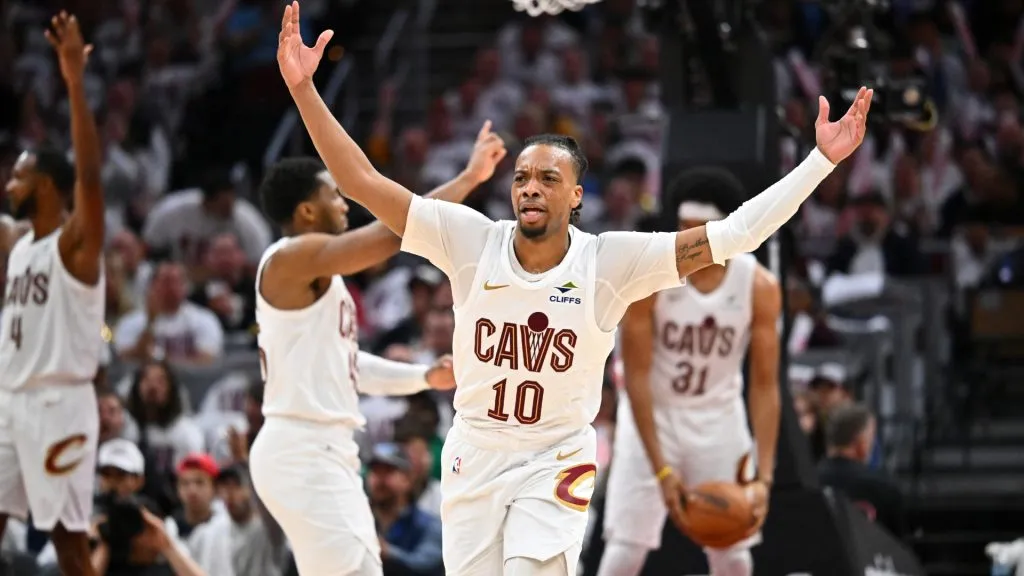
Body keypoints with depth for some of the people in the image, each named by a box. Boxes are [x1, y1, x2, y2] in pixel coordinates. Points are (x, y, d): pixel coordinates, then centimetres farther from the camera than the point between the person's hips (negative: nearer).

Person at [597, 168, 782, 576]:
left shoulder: (760, 286, -15)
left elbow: (765, 385, -10)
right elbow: (636, 376, -18)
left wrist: (763, 476, -19)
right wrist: (661, 468, -23)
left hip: (718, 417, 2)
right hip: (652, 414, -2)